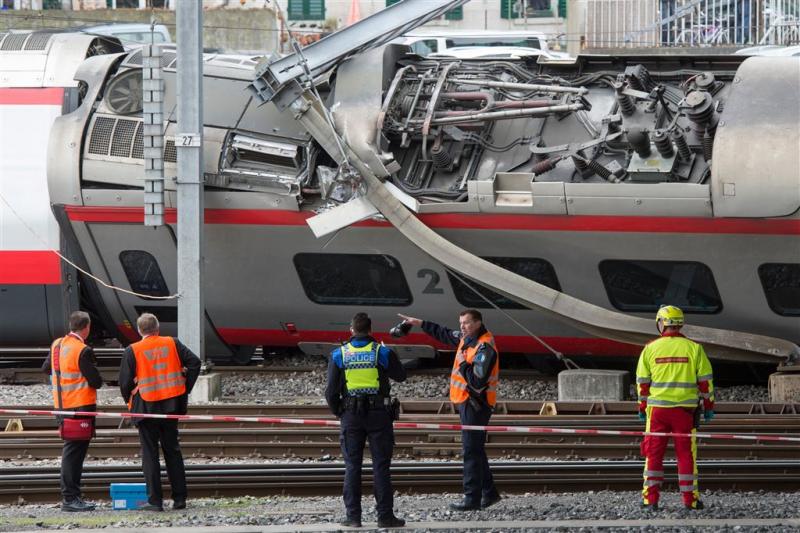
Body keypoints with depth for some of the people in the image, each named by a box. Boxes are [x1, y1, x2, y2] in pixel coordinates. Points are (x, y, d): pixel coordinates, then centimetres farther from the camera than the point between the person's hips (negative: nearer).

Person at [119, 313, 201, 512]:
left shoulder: (132, 351, -7)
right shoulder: (172, 344, 2)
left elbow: (125, 381, -7)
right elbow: (194, 362, -1)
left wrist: (130, 401, 11)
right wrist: (185, 389, 6)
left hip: (146, 407, -3)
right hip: (171, 406, 3)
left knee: (150, 453, 3)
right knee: (172, 450, 13)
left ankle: (155, 500, 0)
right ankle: (179, 498, 13)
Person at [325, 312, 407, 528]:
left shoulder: (339, 355, 0)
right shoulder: (382, 352, -3)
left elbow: (331, 391, -2)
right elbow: (401, 375, 14)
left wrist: (337, 412, 15)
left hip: (351, 415, 1)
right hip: (379, 413, -1)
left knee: (352, 466, 5)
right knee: (381, 466, 2)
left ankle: (353, 516, 3)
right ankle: (385, 515, 0)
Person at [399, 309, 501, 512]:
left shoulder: (485, 347, -20)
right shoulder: (467, 338, 10)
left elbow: (478, 380, -28)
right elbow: (445, 335, 30)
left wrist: (462, 363, -20)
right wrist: (421, 324, 32)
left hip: (475, 404, -10)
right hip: (467, 402, 10)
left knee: (471, 451, -8)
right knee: (476, 450, 16)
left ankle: (473, 498, -7)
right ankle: (489, 493, 24)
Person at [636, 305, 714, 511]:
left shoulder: (650, 349, 0)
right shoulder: (693, 348, -1)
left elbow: (642, 381, 4)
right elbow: (705, 380, 1)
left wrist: (642, 407, 15)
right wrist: (708, 406, 9)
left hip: (657, 408, 0)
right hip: (685, 409, 0)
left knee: (654, 453, 7)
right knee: (686, 454, 6)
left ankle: (650, 498, 3)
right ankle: (690, 498, 7)